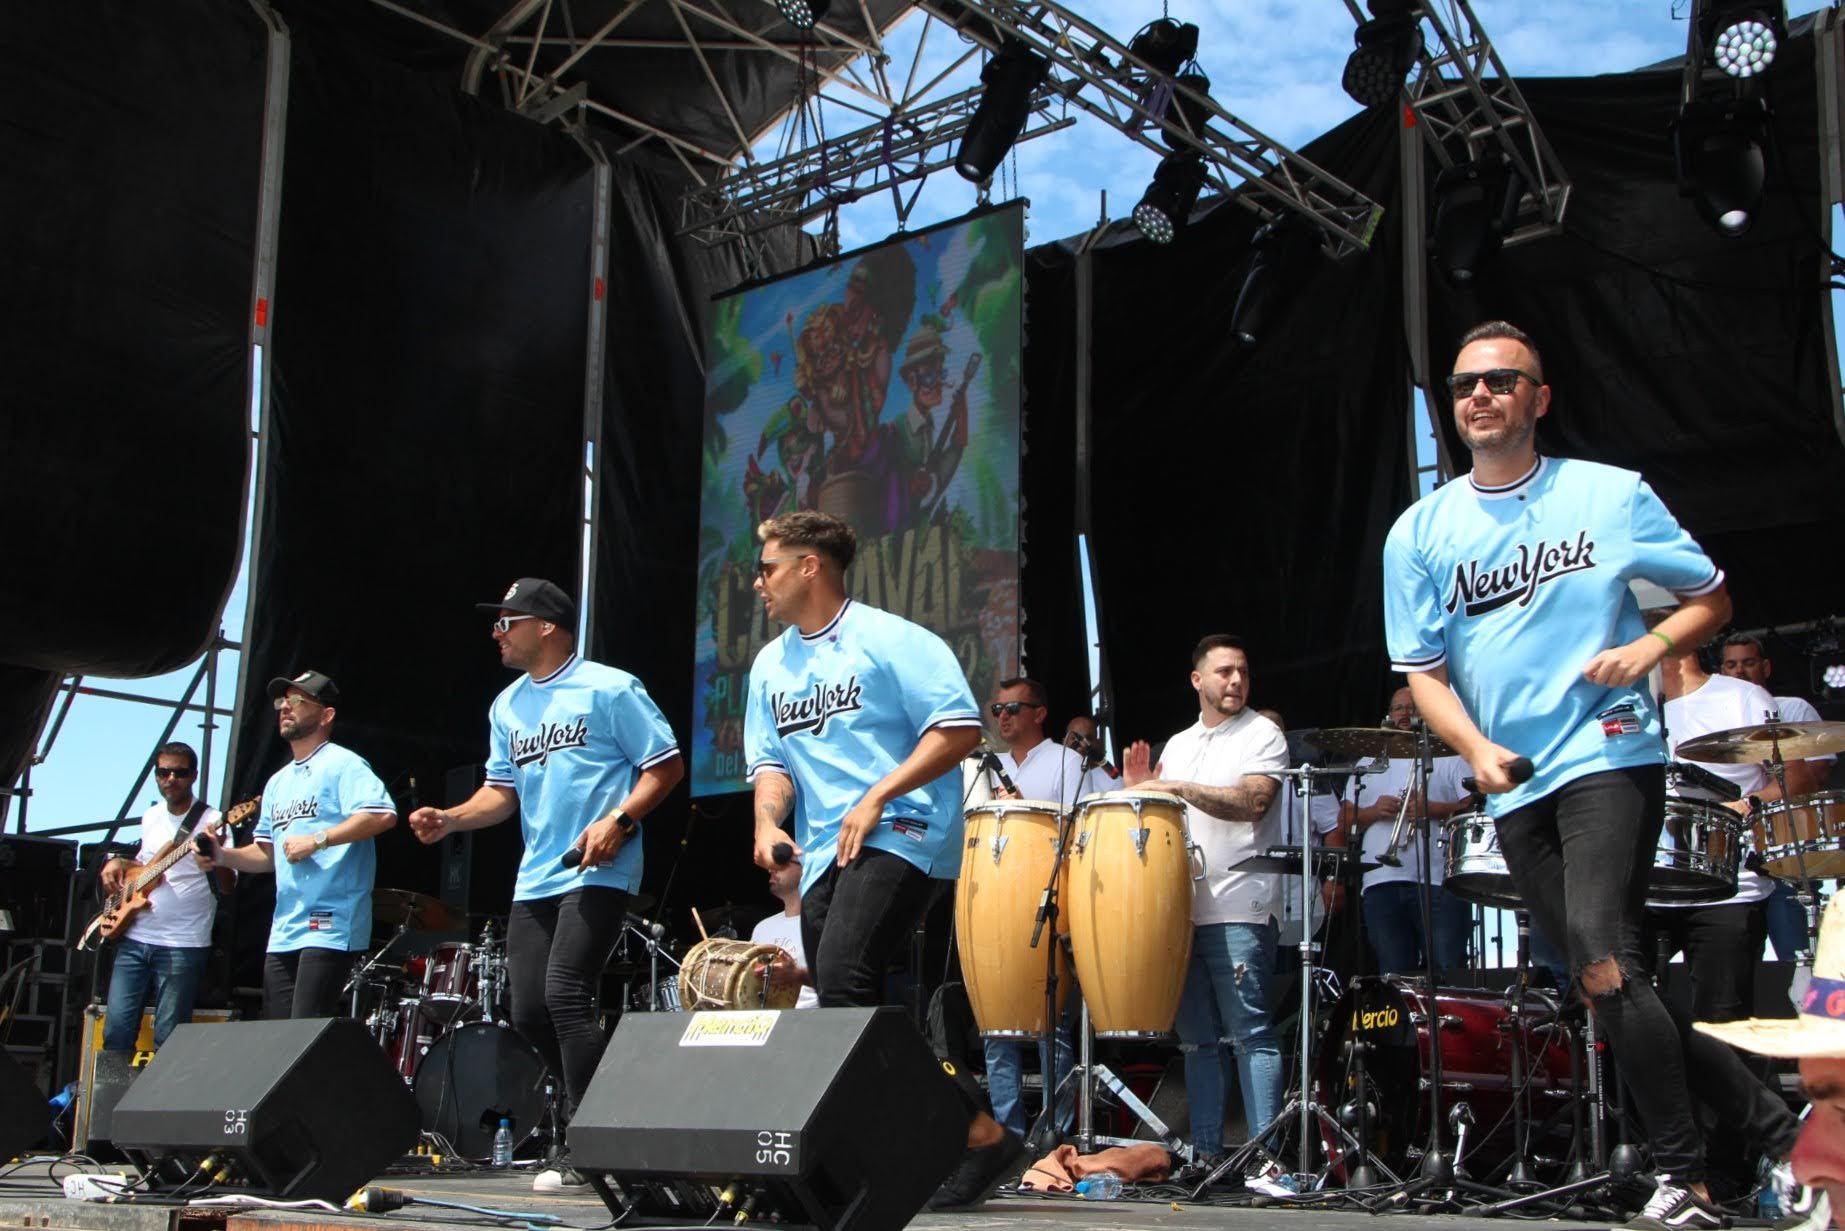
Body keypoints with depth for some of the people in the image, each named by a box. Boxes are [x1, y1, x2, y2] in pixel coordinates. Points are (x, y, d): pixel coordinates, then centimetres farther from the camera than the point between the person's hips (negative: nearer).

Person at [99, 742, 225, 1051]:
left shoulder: (211, 822, -6)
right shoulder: (150, 817, 13)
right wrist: (118, 863, 10)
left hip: (183, 947, -6)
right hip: (134, 937, 6)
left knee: (168, 1038, -4)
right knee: (117, 1030, 3)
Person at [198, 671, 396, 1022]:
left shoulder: (341, 764, -5)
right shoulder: (278, 782, 22)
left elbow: (383, 814, -21)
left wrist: (317, 840, -21)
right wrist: (225, 856, 7)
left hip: (330, 927, -9)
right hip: (282, 932, 9)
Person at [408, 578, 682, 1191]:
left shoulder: (608, 689, -6)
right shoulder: (507, 706, 16)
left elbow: (666, 765, -6)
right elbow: (502, 789, 18)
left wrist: (618, 820, -19)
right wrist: (451, 818, -1)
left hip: (599, 873, -8)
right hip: (535, 879, 8)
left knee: (564, 994, -18)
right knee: (528, 1011, 5)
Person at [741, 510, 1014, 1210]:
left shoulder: (889, 641, -4)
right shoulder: (770, 665, 18)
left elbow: (959, 727, -11)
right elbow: (770, 760, 18)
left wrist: (877, 797, -17)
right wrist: (769, 819, -4)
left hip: (899, 836, -8)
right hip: (822, 856, 8)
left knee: (843, 979, -24)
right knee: (844, 1011, 4)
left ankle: (982, 1132, -17)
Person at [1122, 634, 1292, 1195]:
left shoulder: (1262, 734, 1)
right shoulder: (1177, 745, 20)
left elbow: (1252, 802, -15)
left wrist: (1179, 787, -18)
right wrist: (1138, 791, 4)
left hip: (1239, 910, -6)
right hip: (1182, 910, 6)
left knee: (1250, 1034, -9)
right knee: (1197, 1038, 8)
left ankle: (1267, 1160, -9)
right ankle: (1206, 1153, 14)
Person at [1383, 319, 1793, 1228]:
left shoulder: (1611, 495, 1)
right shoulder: (1420, 533, 6)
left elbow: (1712, 599, 9)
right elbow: (1423, 671, 5)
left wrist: (1652, 647, -11)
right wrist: (1477, 749, -12)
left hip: (1608, 756, -4)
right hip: (1512, 786, 5)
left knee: (1603, 964, -18)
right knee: (1600, 981, 10)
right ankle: (1740, 1094, 32)